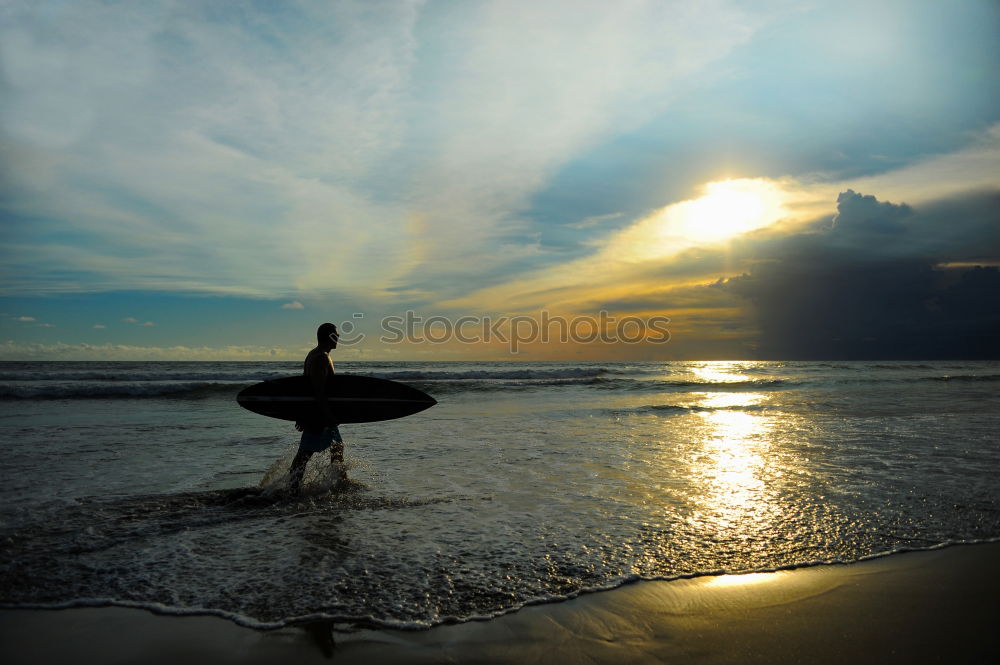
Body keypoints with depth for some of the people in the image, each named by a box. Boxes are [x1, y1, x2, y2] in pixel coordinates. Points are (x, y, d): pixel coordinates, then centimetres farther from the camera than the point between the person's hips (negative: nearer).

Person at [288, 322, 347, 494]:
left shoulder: (313, 355, 14)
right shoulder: (321, 358, -18)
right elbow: (319, 391, -25)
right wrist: (328, 417, -25)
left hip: (311, 412, 11)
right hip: (318, 415, -11)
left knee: (337, 446, 19)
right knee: (305, 452, -7)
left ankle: (341, 480, 29)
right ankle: (292, 489, -3)